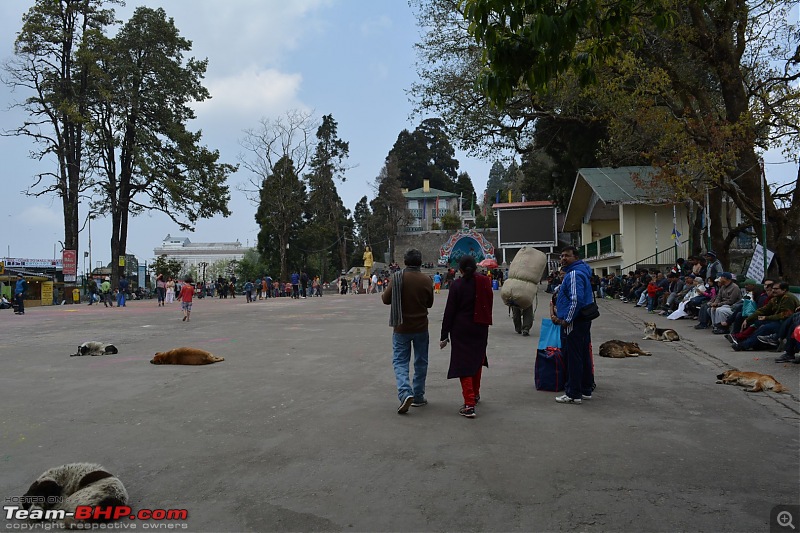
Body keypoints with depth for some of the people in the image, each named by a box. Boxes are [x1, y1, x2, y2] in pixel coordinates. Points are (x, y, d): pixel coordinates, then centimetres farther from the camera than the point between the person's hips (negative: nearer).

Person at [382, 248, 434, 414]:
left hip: (401, 327, -1)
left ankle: (405, 393, -15)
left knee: (400, 361, 5)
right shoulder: (426, 280, -6)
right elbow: (430, 303, 5)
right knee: (421, 362, 14)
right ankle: (418, 397, 20)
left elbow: (386, 299, -7)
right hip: (421, 327, 2)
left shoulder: (397, 277, -11)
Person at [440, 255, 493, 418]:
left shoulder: (457, 285, -10)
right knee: (477, 359, 21)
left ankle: (469, 404, -9)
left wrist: (444, 335, -4)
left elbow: (449, 311, -9)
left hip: (461, 329, -4)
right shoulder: (485, 282, 0)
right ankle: (475, 394, 38)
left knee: (463, 363, -1)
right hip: (480, 329, 4)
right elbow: (489, 305, 8)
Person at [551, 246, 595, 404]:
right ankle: (586, 390, 23)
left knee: (573, 358, -4)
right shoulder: (582, 272, 17)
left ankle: (573, 394, 2)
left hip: (574, 323, -10)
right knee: (584, 356, 14)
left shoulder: (574, 274, -17)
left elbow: (576, 300, -25)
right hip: (584, 320, 10)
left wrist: (566, 320, -18)